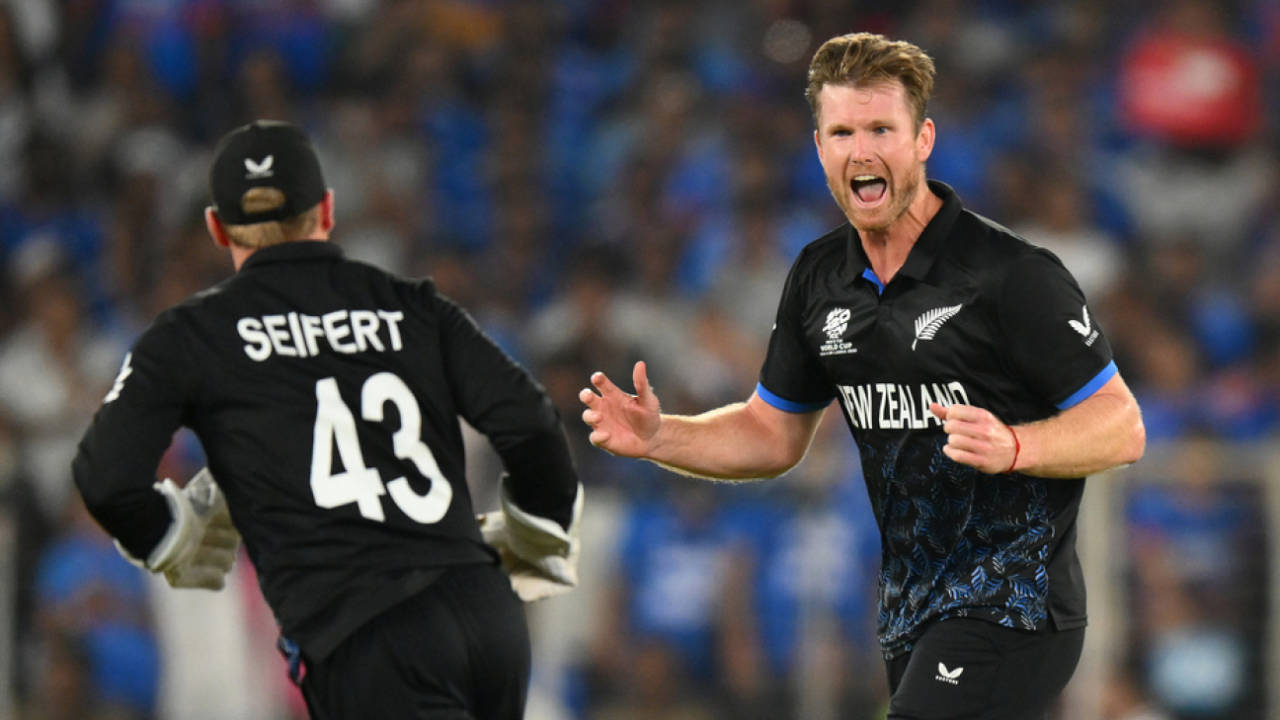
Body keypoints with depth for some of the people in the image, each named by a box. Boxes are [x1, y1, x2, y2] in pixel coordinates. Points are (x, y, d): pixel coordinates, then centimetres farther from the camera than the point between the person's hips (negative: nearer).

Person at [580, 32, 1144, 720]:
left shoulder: (1014, 275, -14)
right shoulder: (819, 277, 8)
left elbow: (1122, 428, -12)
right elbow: (772, 431, 18)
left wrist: (1012, 447, -30)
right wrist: (658, 438, 1)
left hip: (1010, 609, -8)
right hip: (910, 621, 8)